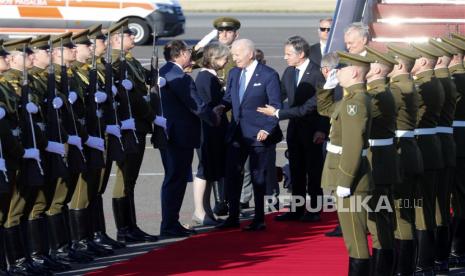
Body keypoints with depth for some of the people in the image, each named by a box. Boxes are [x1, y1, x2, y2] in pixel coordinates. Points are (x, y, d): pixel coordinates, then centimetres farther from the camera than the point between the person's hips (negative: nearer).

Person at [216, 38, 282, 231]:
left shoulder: (268, 75, -8)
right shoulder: (234, 74, 10)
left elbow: (276, 106, -9)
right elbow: (228, 99, 15)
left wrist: (267, 129, -17)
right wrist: (220, 107, -7)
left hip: (259, 134, -6)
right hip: (237, 133, 6)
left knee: (258, 177, 2)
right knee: (231, 175, 4)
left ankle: (259, 219, 10)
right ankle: (233, 217, 12)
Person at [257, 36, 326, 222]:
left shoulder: (316, 74, -17)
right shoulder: (289, 72, 5)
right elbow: (278, 96, 10)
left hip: (312, 130, -7)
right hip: (295, 128, 7)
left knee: (314, 172, 3)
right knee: (296, 171, 11)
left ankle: (314, 210, 10)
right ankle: (297, 210, 17)